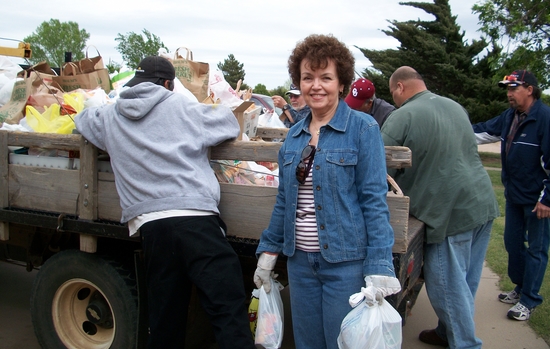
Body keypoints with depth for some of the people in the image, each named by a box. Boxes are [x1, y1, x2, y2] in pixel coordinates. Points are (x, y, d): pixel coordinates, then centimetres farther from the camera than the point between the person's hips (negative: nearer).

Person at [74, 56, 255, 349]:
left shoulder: (109, 118, 17)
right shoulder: (182, 108, 7)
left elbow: (83, 119, 38)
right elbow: (230, 123, 15)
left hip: (148, 223, 5)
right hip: (194, 217, -4)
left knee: (164, 319, 14)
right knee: (229, 310, -6)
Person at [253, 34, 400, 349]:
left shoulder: (363, 128, -8)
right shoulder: (294, 135, 8)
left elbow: (374, 200, -12)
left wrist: (379, 269, -18)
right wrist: (268, 250, 11)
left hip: (346, 262, -5)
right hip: (300, 261, 6)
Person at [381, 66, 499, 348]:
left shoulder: (401, 117, -10)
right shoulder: (455, 107, 14)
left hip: (451, 212, -8)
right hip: (484, 203, 8)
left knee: (448, 284, 4)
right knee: (465, 281, 17)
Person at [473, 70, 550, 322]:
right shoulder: (510, 116, 6)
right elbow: (482, 131, 17)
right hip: (514, 195, 8)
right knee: (512, 242, 17)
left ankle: (529, 299, 15)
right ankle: (521, 287, 35)